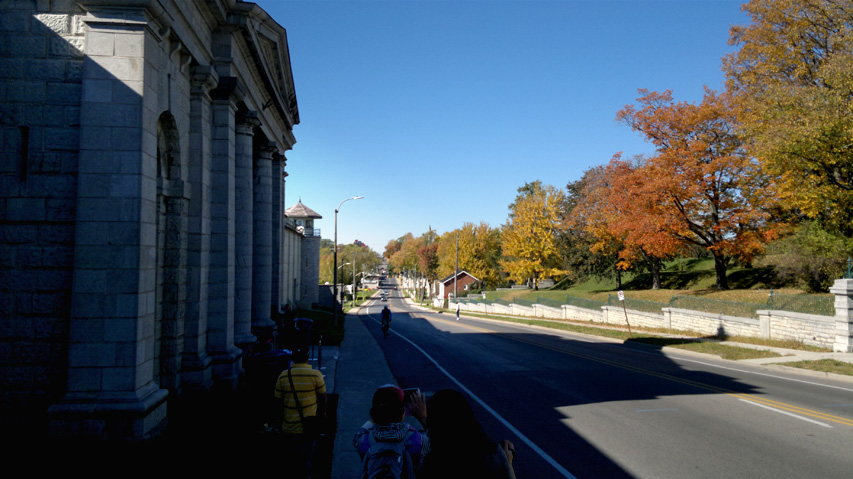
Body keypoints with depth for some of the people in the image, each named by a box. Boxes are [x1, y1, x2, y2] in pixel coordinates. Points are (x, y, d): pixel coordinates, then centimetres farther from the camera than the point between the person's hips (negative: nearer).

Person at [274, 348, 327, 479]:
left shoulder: (283, 376, -6)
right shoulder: (316, 375, -12)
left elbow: (278, 400, 1)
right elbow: (322, 397, -2)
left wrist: (280, 417, 16)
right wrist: (323, 412, 16)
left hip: (289, 426, 2)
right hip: (308, 425, -2)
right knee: (306, 458, 14)